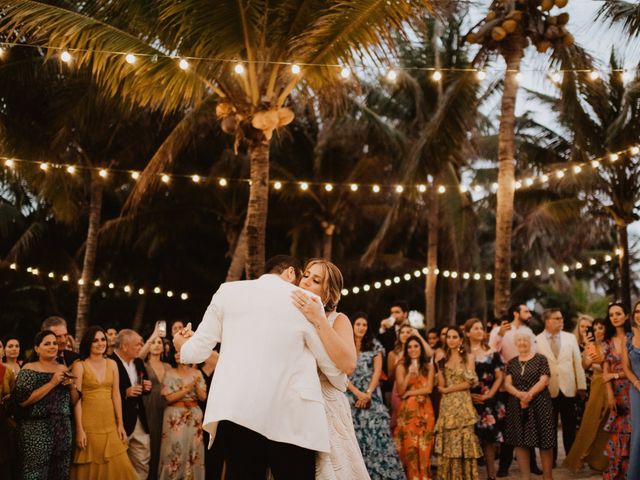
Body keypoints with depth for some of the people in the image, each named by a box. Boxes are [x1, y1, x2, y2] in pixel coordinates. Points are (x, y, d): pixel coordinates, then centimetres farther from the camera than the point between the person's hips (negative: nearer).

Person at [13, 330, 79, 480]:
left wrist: (71, 385, -5)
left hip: (63, 430, 5)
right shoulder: (29, 369, -3)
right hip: (36, 431, -5)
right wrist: (52, 383, -16)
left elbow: (74, 401, 15)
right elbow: (22, 400, -16)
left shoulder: (63, 370, 12)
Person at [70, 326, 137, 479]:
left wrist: (120, 424, 4)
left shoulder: (112, 364, 8)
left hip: (110, 423, 4)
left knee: (118, 466, 1)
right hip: (89, 423, -4)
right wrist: (79, 429, -13)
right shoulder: (80, 365, -4)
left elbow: (116, 395, 8)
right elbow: (77, 398, -8)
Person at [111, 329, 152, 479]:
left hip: (139, 420, 7)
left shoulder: (139, 362, 10)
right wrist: (125, 393, -24)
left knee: (143, 463, 11)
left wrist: (147, 387, -1)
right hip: (120, 421, -7)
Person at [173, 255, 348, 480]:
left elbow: (197, 351, 11)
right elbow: (332, 364, 7)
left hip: (237, 411, 3)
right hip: (289, 417, -3)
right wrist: (342, 386, 28)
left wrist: (182, 346, 34)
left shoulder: (228, 291, 8)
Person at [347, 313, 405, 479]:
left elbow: (377, 371, 1)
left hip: (372, 397, 0)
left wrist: (368, 393, -11)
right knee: (355, 437, -3)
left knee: (377, 434, -10)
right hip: (351, 397, 0)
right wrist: (358, 393, -10)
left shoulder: (375, 345, 9)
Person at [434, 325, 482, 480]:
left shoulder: (468, 357, 2)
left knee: (463, 441, -4)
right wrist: (440, 367, -5)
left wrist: (448, 389, -4)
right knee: (448, 441, 2)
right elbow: (441, 385, 5)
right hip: (447, 405, 4)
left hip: (462, 404, -4)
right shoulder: (443, 359, 13)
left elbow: (469, 383, -7)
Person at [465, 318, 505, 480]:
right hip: (470, 401, -1)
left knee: (489, 438, 2)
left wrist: (490, 394, -8)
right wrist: (468, 395, -10)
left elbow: (500, 376, 4)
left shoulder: (491, 352, 7)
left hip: (489, 400, 1)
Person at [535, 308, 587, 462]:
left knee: (570, 427, 8)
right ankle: (551, 460, 17)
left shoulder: (570, 338, 6)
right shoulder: (537, 341, -3)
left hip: (568, 389, 2)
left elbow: (578, 362, 6)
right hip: (548, 391, -2)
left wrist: (581, 386, 2)